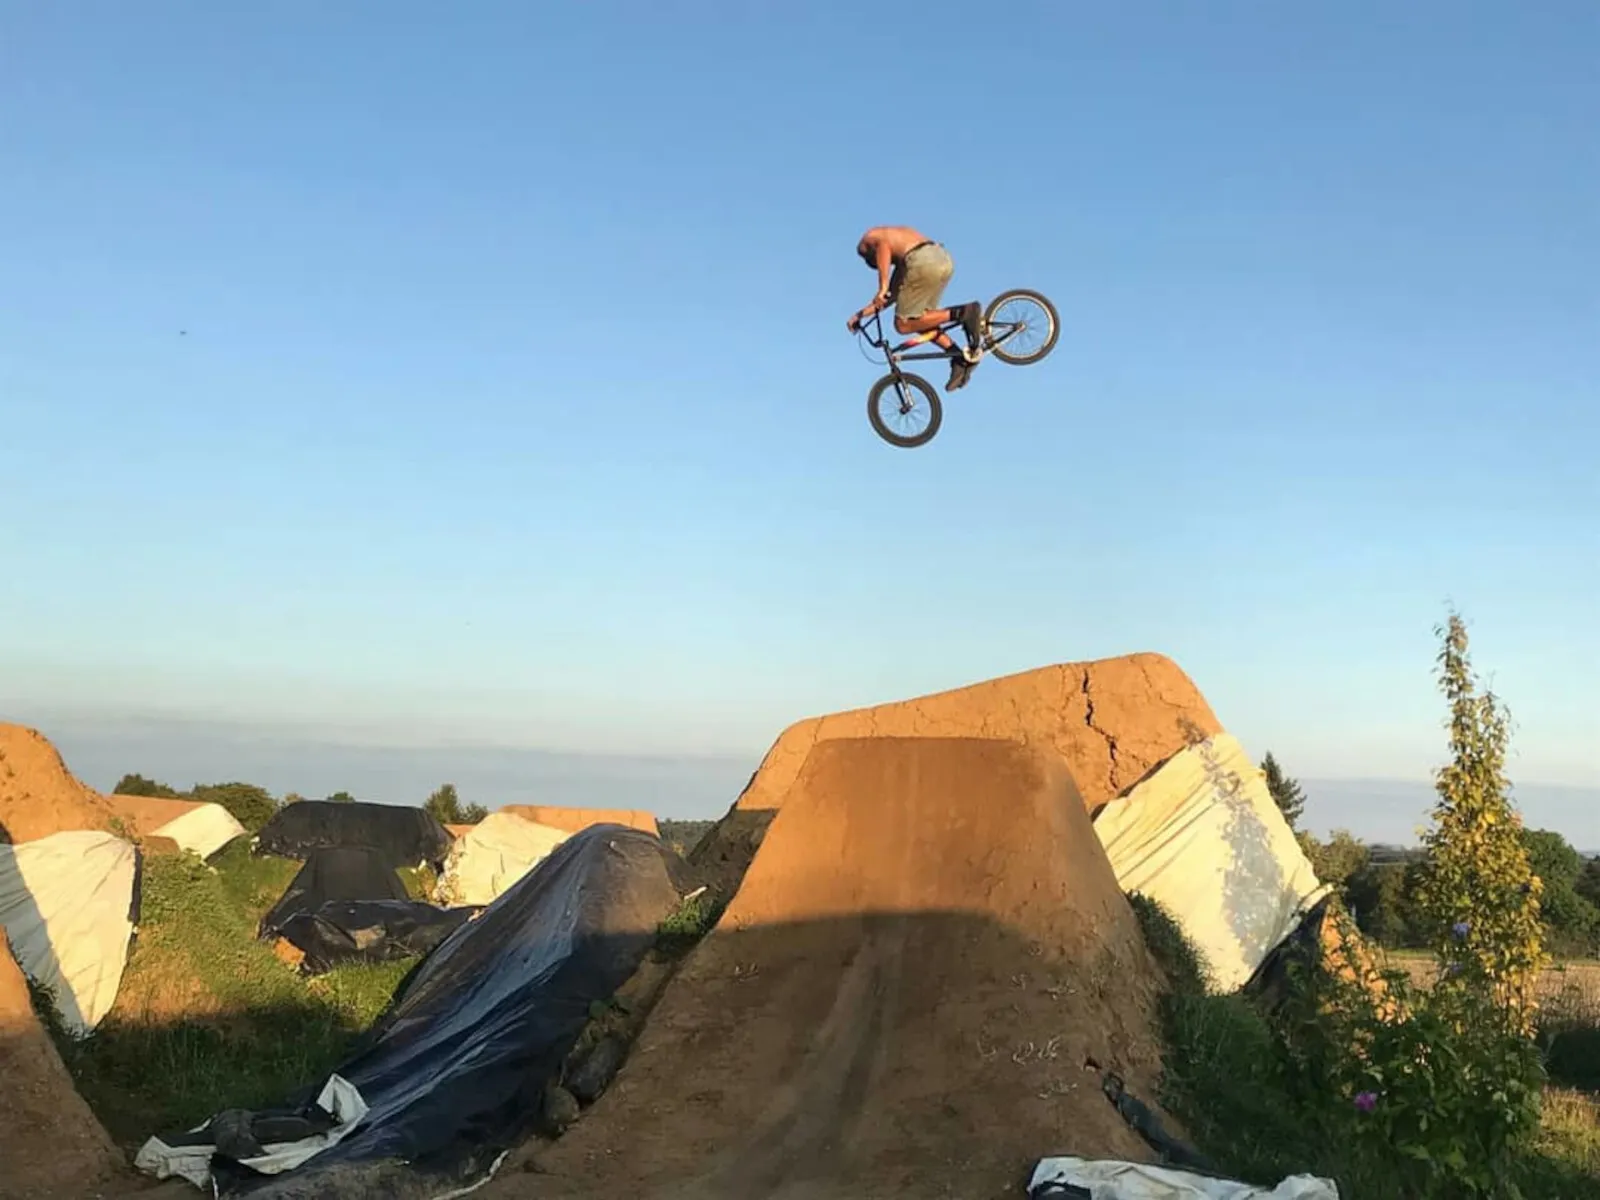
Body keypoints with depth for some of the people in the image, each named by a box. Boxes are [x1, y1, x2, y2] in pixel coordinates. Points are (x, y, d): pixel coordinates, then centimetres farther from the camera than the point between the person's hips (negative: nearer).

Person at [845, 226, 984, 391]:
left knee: (903, 325, 1)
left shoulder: (868, 239, 19)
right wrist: (861, 314, 41)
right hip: (944, 259, 8)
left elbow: (883, 245, -8)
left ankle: (961, 313, -10)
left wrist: (883, 288, -14)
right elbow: (894, 293, 37)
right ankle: (961, 357, 8)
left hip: (924, 262, -8)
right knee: (917, 319, 20)